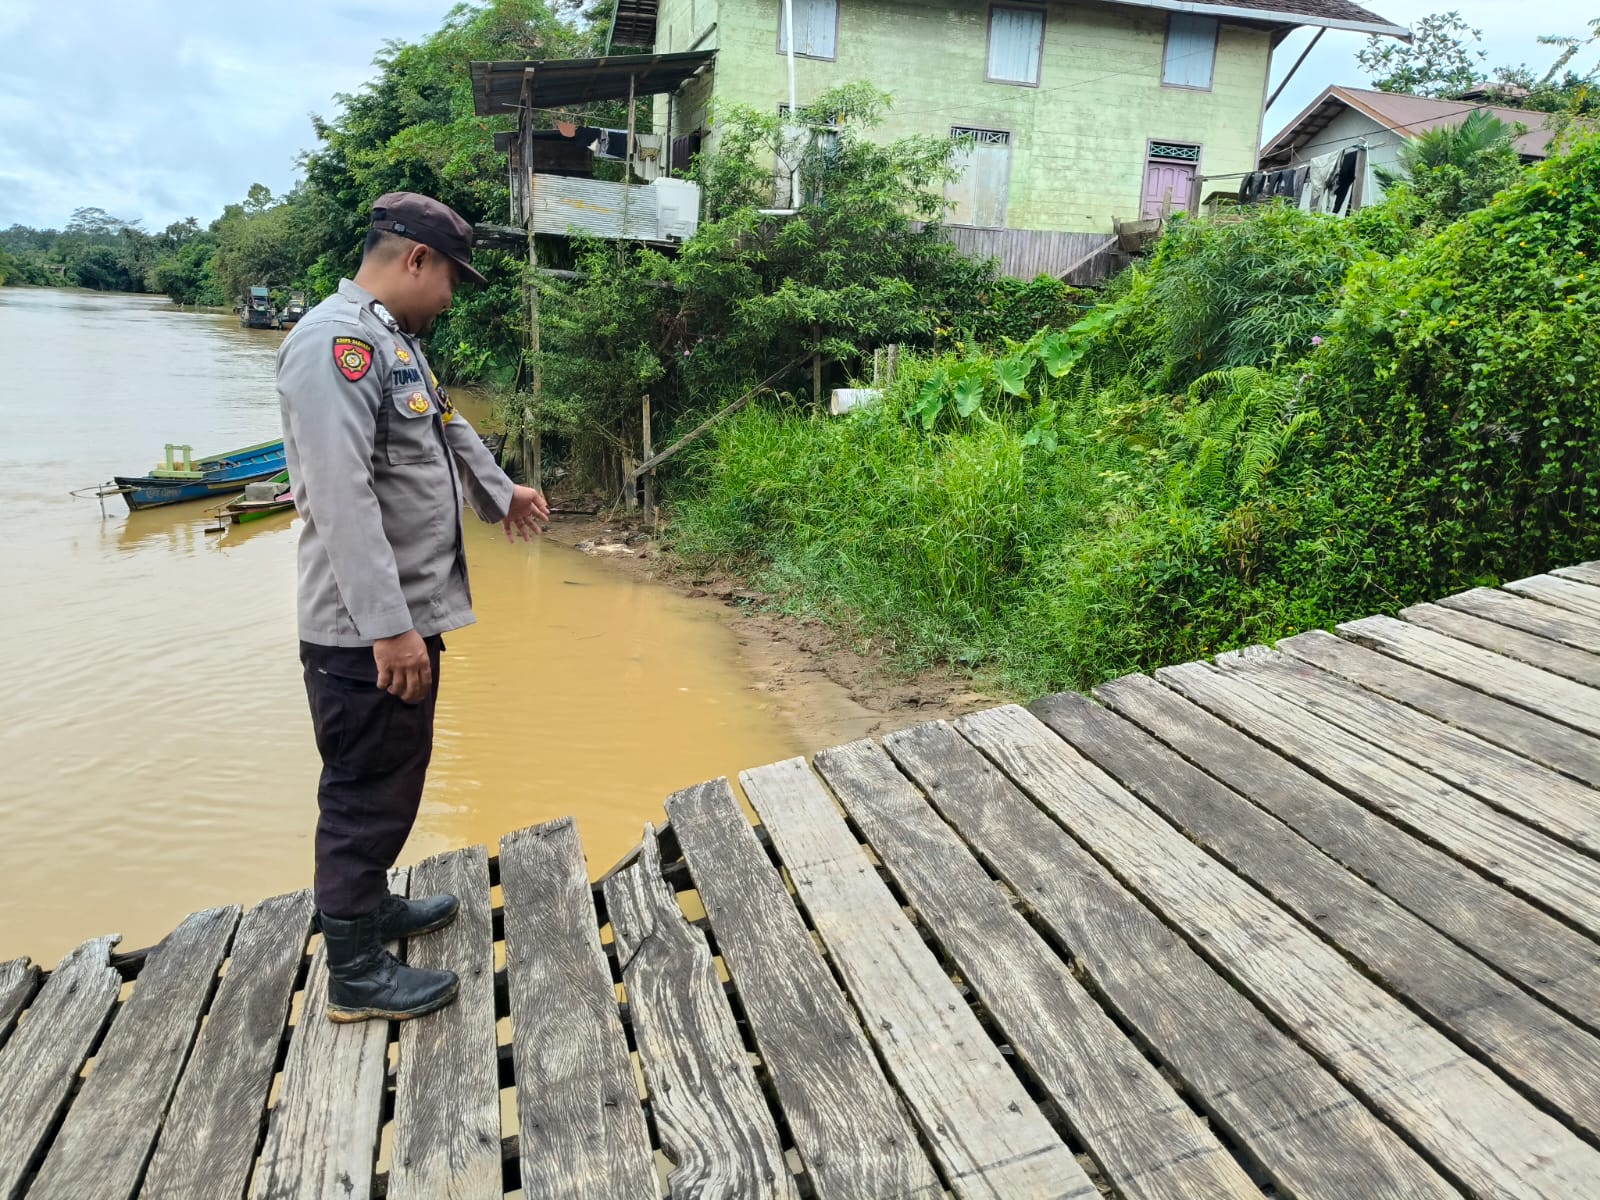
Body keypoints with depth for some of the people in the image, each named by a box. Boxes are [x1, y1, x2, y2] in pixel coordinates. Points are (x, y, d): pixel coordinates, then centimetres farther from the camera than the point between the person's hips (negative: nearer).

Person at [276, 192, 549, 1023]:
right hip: (367, 632, -10)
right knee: (367, 791, 1)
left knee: (389, 783, 22)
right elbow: (342, 495, -28)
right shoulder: (338, 341, -19)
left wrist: (501, 492, 46)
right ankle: (355, 971, 15)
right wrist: (389, 627, -29)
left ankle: (367, 905, 40)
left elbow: (448, 431, 32)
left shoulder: (393, 341, 14)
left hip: (405, 616, 10)